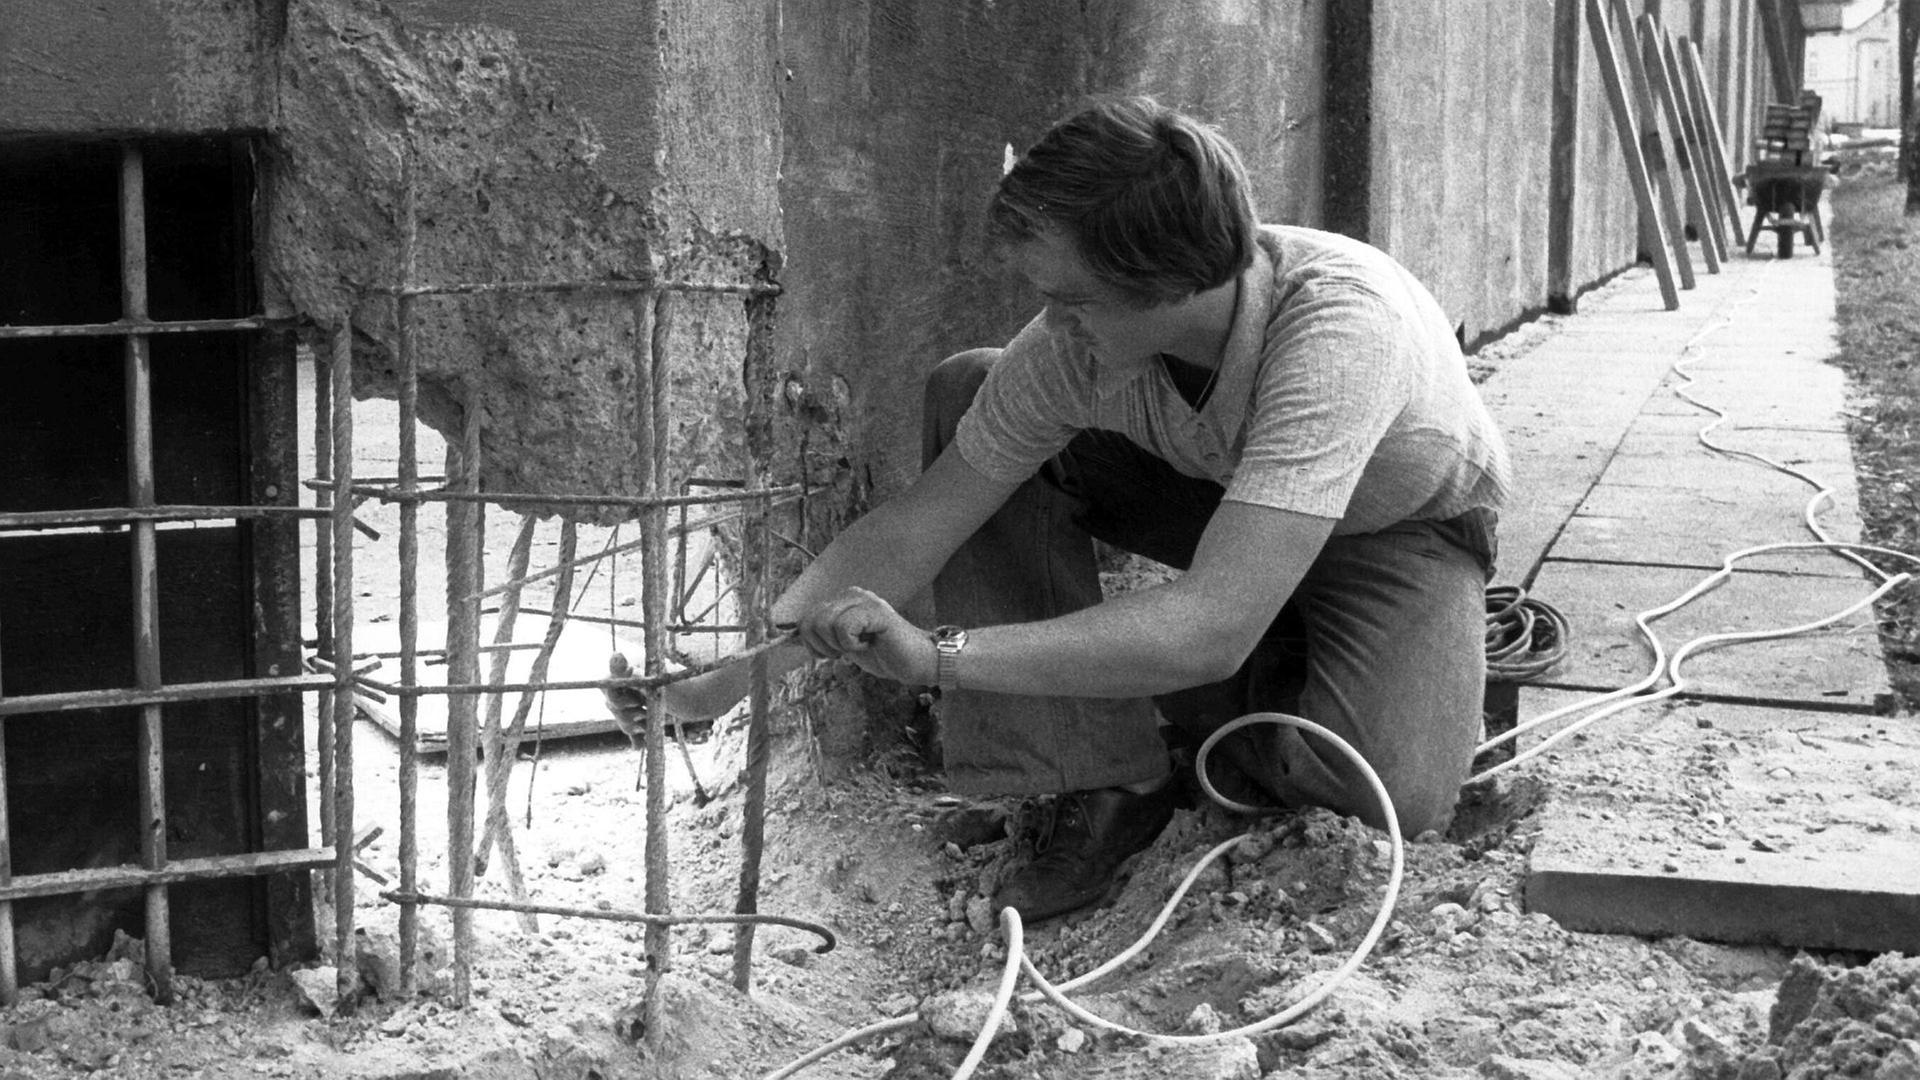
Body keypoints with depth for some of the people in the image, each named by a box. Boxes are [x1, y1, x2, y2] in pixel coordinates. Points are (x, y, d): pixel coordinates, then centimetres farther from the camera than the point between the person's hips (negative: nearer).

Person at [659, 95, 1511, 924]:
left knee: (1393, 791, -33)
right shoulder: (1079, 341, -27)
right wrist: (715, 682, -22)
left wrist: (936, 654, -50)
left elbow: (1213, 627, -49)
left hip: (1407, 523, -4)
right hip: (1219, 486, 4)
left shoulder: (1338, 322, -43)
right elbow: (907, 536, -18)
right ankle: (1103, 781, -13)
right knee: (964, 394, -16)